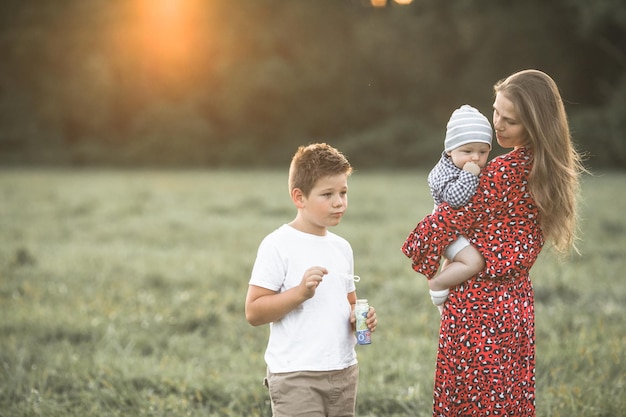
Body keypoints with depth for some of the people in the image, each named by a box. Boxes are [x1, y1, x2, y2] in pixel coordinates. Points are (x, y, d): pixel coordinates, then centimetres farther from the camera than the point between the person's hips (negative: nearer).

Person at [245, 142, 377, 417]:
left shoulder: (341, 247, 13)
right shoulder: (278, 245, -8)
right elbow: (253, 312, -12)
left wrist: (359, 317, 3)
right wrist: (300, 292, -24)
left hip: (344, 371, 7)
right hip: (295, 375, -7)